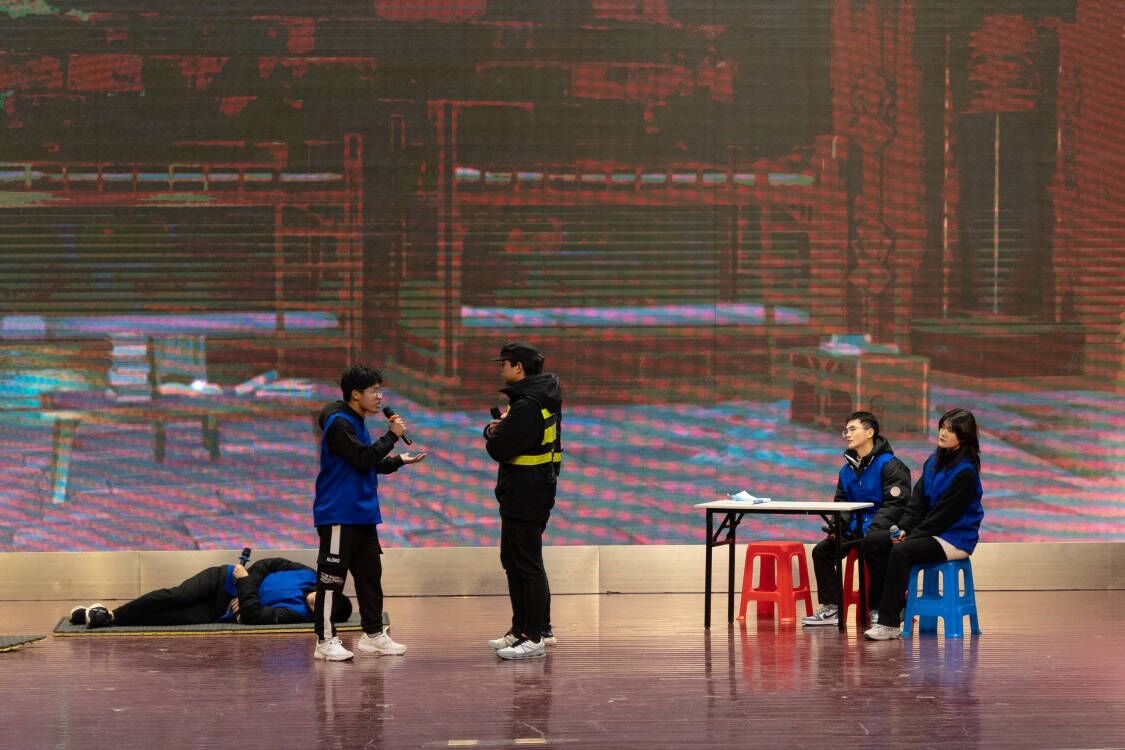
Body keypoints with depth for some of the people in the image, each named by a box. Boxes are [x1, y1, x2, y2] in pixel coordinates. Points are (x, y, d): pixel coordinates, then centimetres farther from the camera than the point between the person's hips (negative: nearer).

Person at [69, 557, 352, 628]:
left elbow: (251, 615, -26)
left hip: (224, 612, -3)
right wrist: (248, 578, -11)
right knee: (175, 596, -18)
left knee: (174, 618, -20)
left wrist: (245, 583, -22)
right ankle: (112, 614, -6)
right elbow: (270, 564, 2)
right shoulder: (310, 575, -7)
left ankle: (111, 619, -8)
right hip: (222, 580, 3)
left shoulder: (296, 613, -22)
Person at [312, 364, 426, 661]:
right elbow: (363, 459, -22)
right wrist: (392, 436, -15)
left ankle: (373, 634, 20)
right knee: (332, 577, -6)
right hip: (339, 515, -10)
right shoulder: (338, 424, -14)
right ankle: (325, 641, -3)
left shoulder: (357, 423, 16)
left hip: (362, 514, 10)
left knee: (370, 575, 12)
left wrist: (399, 461, 13)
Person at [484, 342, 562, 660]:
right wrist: (500, 429, -3)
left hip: (524, 496, -11)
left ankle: (533, 639, -5)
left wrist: (492, 432, -2)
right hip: (535, 493, 11)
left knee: (527, 564, -7)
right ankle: (521, 629, 26)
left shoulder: (527, 406, -22)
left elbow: (499, 449, -24)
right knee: (513, 561, 18)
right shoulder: (545, 398, 12)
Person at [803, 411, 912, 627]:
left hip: (882, 531, -7)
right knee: (821, 551, -8)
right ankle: (831, 608, -4)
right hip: (855, 530, 7)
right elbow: (842, 504, 17)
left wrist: (873, 531, -26)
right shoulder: (847, 469, 14)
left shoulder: (890, 465, -9)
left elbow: (895, 505, -16)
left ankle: (876, 609, -18)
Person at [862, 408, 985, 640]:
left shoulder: (965, 472, -15)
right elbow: (918, 499, 9)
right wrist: (905, 528, -6)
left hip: (954, 539, -9)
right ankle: (898, 601, 0)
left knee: (901, 551, -32)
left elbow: (945, 514, -18)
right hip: (929, 532, 9)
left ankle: (889, 624, -29)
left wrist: (913, 536, -17)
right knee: (872, 542, -4)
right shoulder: (934, 462, 11)